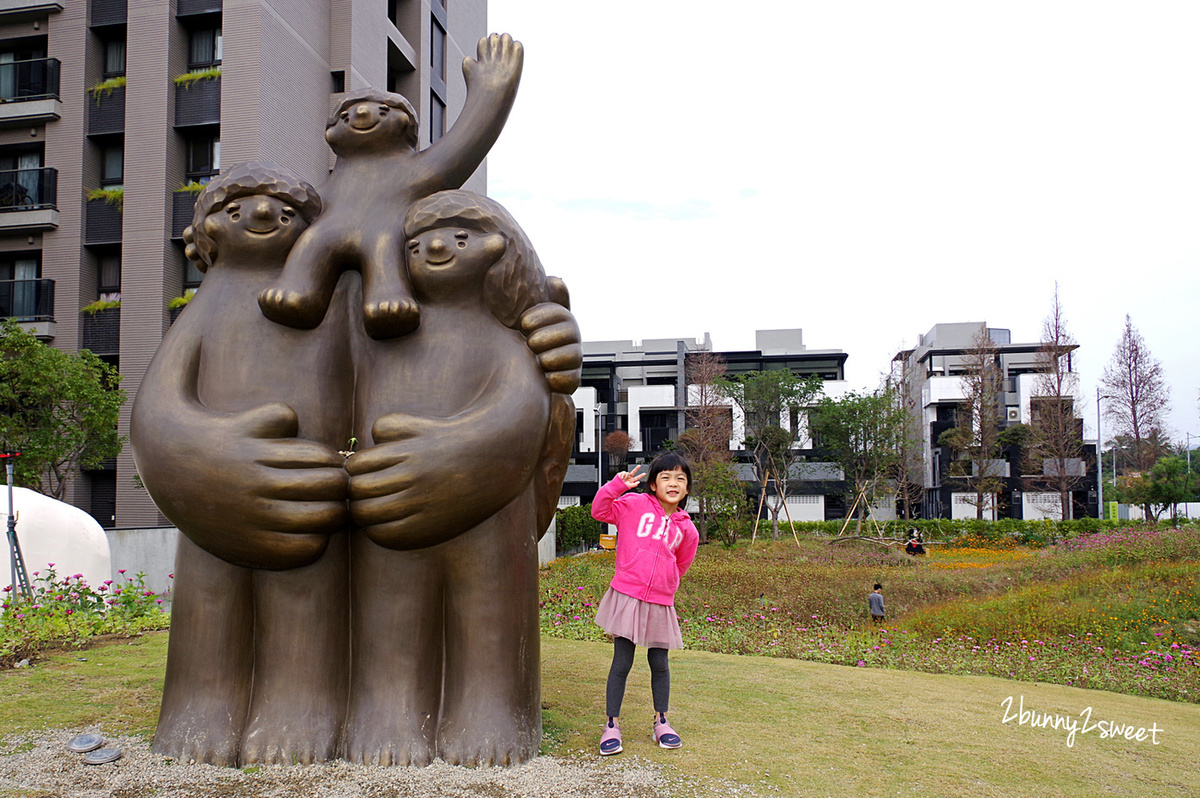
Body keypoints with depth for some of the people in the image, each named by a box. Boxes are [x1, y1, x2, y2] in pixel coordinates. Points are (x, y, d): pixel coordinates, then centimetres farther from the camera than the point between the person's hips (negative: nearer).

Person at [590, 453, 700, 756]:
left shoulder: (686, 528, 9)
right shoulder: (635, 504, -1)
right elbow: (600, 510, -7)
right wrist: (619, 484, -17)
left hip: (660, 602, 3)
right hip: (627, 596, -3)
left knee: (659, 663, 13)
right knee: (621, 663, 1)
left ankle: (661, 722, 30)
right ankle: (612, 725, 13)